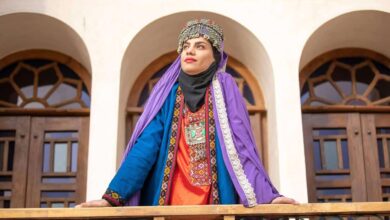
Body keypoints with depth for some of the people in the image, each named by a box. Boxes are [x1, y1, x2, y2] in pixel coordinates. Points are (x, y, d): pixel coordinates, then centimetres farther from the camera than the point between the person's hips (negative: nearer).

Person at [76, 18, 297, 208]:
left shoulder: (225, 90, 2)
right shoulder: (167, 93, 5)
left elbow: (242, 147, -4)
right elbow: (145, 147, -5)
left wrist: (267, 196, -17)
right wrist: (113, 196, -16)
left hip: (217, 201, -1)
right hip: (170, 200, 1)